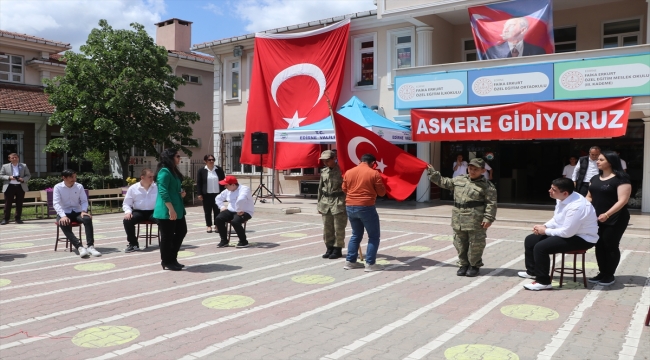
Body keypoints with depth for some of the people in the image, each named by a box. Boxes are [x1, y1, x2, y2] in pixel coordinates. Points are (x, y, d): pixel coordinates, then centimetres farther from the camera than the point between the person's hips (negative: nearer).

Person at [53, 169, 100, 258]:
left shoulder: (79, 186, 4)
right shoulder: (57, 187, -3)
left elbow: (84, 201, 3)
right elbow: (56, 203, -11)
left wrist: (83, 211, -19)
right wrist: (63, 216, -27)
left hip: (77, 212, 2)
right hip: (64, 213, -2)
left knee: (88, 219, -30)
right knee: (64, 224, -36)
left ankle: (90, 246, -33)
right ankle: (80, 247, -40)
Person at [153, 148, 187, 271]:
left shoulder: (173, 171, 15)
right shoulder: (164, 171, -15)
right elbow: (163, 192, -22)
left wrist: (181, 193, 6)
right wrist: (171, 209, -25)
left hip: (177, 209, 10)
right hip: (166, 211, -10)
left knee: (181, 231, 15)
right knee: (167, 236, 1)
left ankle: (172, 259, 26)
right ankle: (167, 262, 14)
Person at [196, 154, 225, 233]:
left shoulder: (219, 170, 5)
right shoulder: (201, 171, 1)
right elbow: (199, 183, 1)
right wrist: (199, 194, -6)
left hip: (217, 194, 1)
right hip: (207, 194, -1)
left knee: (217, 210, 4)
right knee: (207, 211, 5)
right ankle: (209, 226, 13)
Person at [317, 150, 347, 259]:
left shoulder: (341, 170, -9)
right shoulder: (323, 171, 10)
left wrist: (347, 203, -13)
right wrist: (319, 203, 16)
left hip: (339, 202, -6)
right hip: (325, 202, 6)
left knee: (339, 228, 1)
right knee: (327, 228, 10)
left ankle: (338, 249, 12)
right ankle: (329, 248, 21)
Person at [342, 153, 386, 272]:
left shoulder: (348, 172, 5)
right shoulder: (374, 173, -8)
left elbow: (344, 189, 16)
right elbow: (382, 192, -4)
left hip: (350, 207, 6)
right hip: (366, 207, -6)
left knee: (356, 235, 20)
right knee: (374, 236, 7)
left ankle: (350, 261, 19)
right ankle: (370, 264, 4)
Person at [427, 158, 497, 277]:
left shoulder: (487, 186, -5)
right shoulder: (459, 180, 12)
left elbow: (491, 203, -9)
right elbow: (443, 182, 22)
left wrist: (488, 218, -17)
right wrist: (432, 172, 21)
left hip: (476, 221, -5)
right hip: (458, 219, 5)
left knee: (475, 244, 3)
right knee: (460, 244, 12)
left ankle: (474, 265, 19)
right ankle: (463, 264, 25)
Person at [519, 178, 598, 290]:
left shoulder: (576, 206, -31)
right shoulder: (561, 199, -2)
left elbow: (567, 232, -31)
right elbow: (556, 220, 13)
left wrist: (545, 231, -18)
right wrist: (544, 226, -6)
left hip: (582, 239, -10)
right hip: (566, 231, 10)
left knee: (540, 247, -25)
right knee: (530, 240, 8)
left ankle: (543, 282, -10)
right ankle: (532, 271, 27)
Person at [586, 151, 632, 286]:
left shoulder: (621, 179, -12)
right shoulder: (595, 179, 11)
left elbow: (622, 200, -19)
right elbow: (589, 196, 17)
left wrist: (607, 214, -27)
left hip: (615, 219, -7)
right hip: (597, 219, 7)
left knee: (611, 246, 2)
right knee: (599, 245, 10)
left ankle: (610, 275, 14)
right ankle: (602, 273, 21)